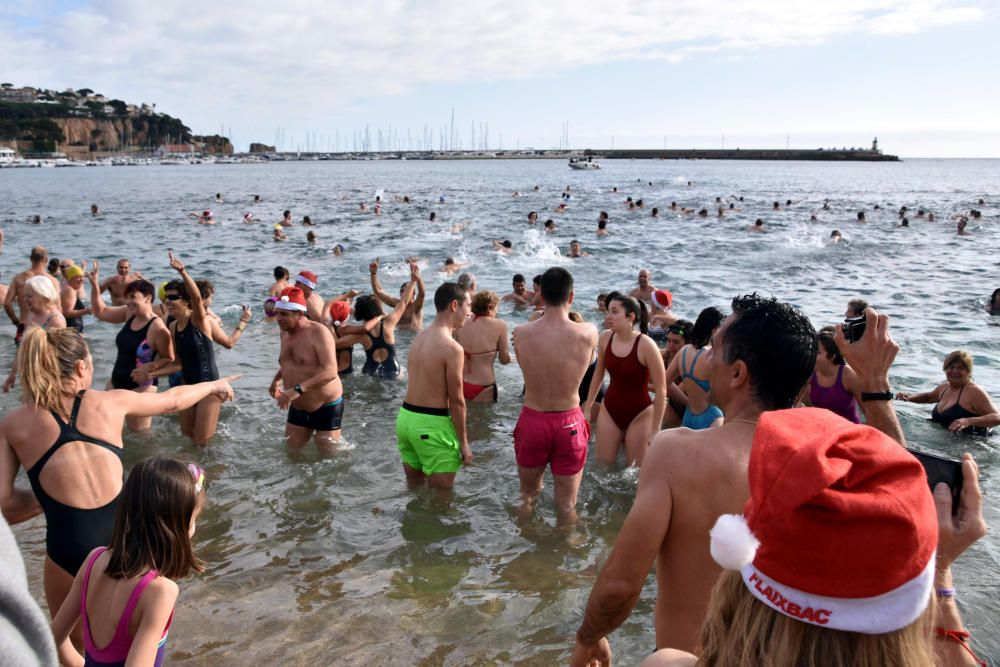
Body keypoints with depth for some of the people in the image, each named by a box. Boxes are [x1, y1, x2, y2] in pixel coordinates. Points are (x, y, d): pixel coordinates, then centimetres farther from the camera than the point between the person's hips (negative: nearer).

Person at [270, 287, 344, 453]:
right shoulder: (285, 333, 3)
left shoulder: (318, 332, -21)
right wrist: (277, 379, 4)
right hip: (298, 409, 7)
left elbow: (330, 372, -32)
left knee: (327, 456, 1)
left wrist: (298, 390, -39)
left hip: (326, 407, -7)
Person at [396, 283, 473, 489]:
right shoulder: (452, 348, -17)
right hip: (431, 424, -8)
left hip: (406, 417, 8)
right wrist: (464, 443, -6)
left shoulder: (419, 337, 7)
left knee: (414, 488, 22)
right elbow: (456, 401, -13)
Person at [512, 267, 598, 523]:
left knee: (527, 496, 23)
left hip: (532, 420, 2)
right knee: (566, 505, 14)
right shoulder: (588, 333, -14)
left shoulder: (520, 333, -12)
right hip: (568, 423, -1)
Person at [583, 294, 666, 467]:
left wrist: (655, 430, -14)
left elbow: (661, 390, -17)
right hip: (609, 410, 4)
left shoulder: (646, 345, -22)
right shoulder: (605, 338, -8)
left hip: (639, 415, -4)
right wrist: (587, 407, 12)